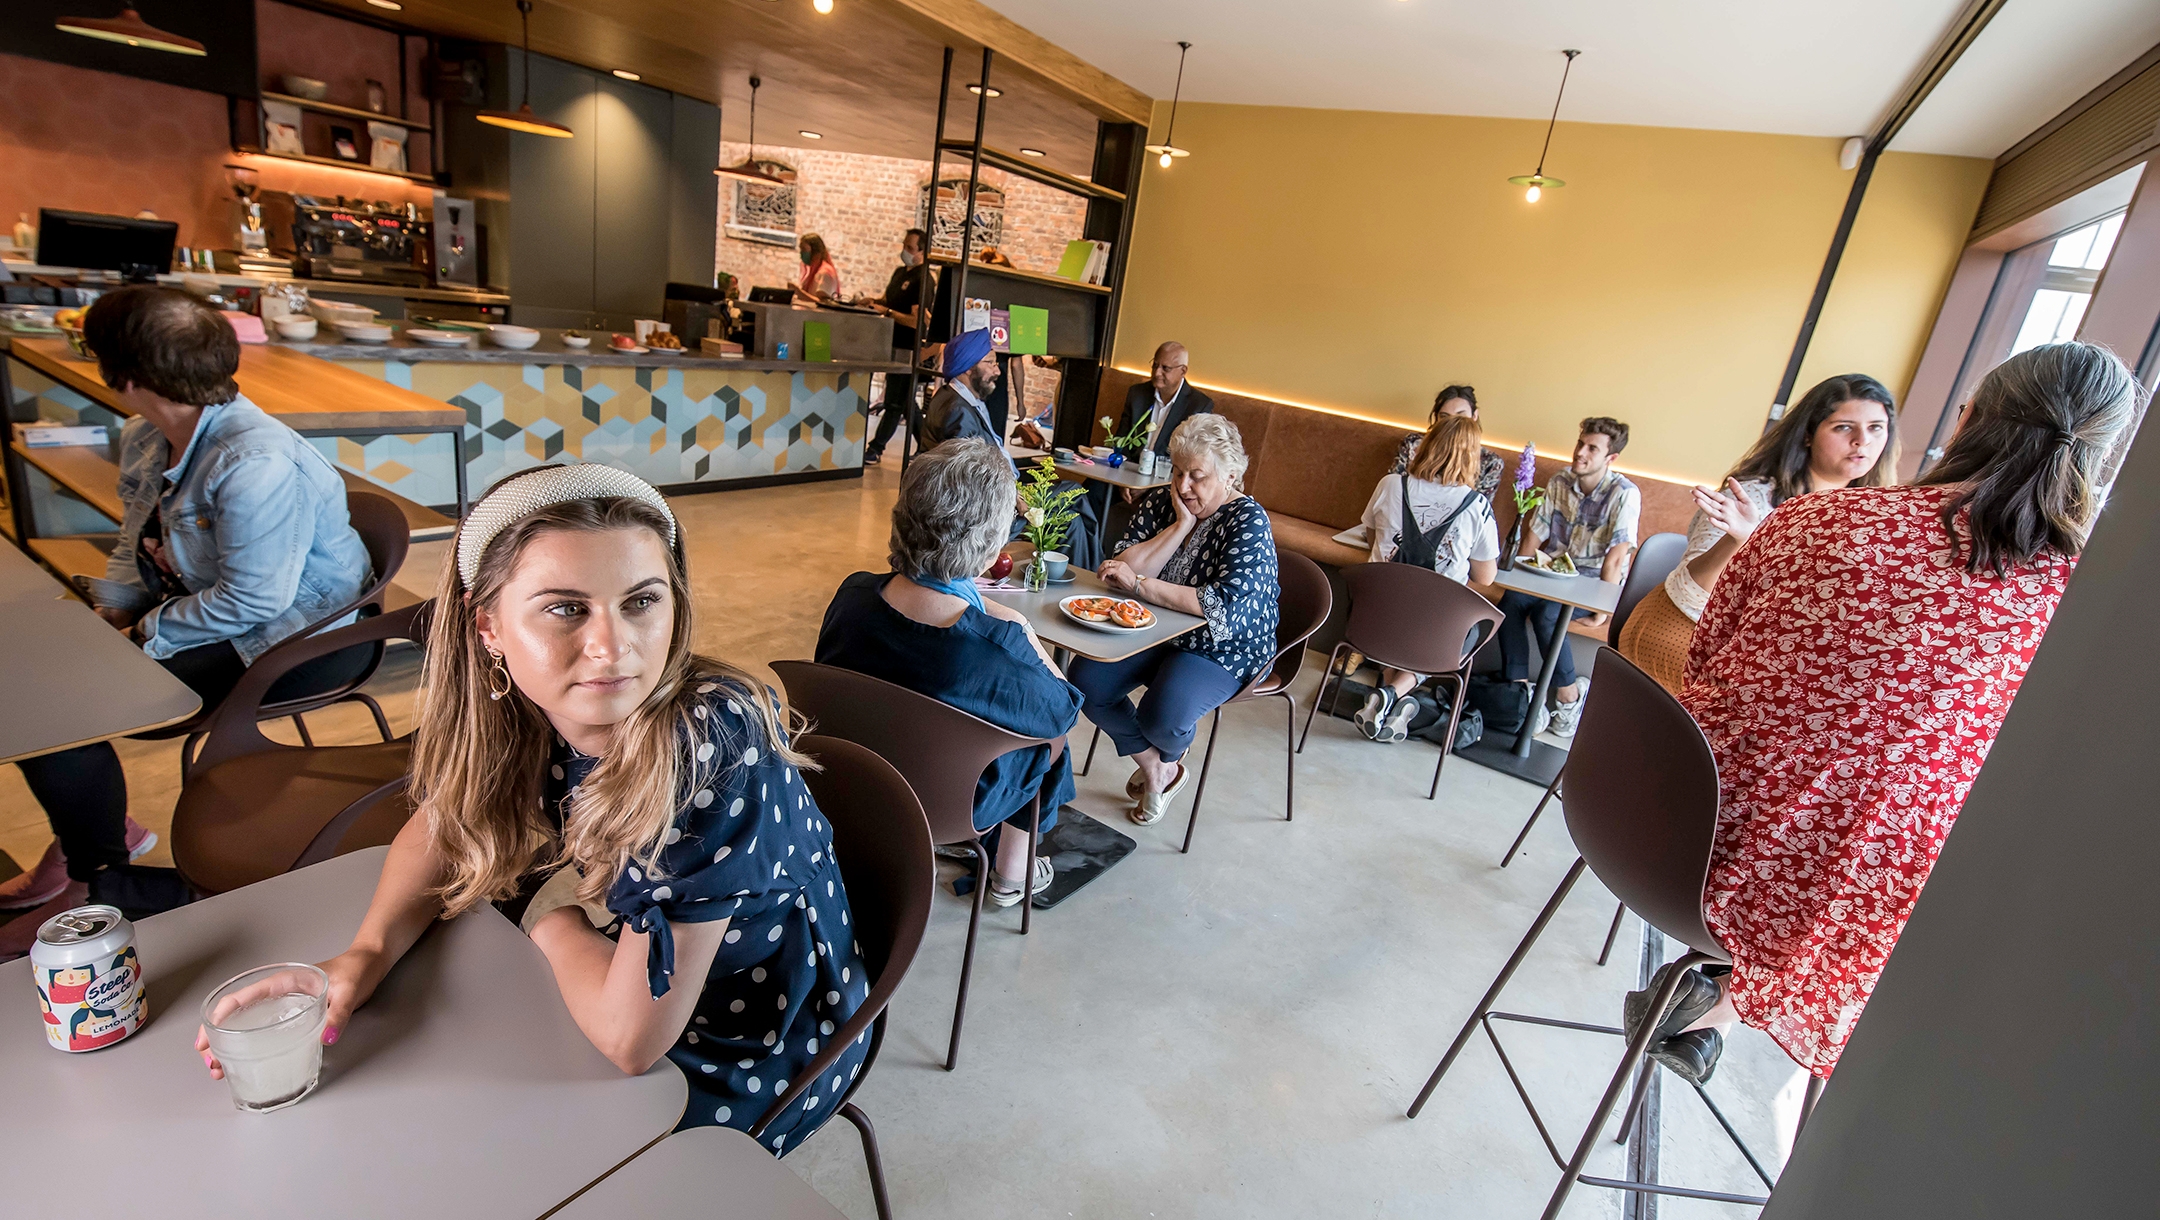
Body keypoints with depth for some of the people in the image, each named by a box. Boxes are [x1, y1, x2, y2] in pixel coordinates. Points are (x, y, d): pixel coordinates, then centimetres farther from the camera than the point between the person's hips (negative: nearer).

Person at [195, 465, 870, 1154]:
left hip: (745, 1060, -5)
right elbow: (443, 824, 6)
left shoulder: (709, 744, -36)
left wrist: (547, 914, -12)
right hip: (614, 989, 5)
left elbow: (630, 1040, -30)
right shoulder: (511, 711, -17)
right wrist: (368, 951, -12)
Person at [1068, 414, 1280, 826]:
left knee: (1163, 717, -29)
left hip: (1222, 648, -6)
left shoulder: (1248, 522, -19)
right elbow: (1121, 569, -14)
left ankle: (1167, 761, 13)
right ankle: (1155, 768, 9)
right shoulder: (1159, 503, -3)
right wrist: (1181, 524, -20)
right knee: (1084, 680, -14)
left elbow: (1224, 605, -32)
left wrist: (1139, 584, -29)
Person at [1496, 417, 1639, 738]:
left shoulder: (1624, 494, -13)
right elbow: (1534, 535, 5)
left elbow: (1616, 557, -17)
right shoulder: (1560, 483, 4)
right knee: (1510, 602, -25)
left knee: (1546, 613, -32)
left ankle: (1568, 695, -12)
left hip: (1593, 580, -5)